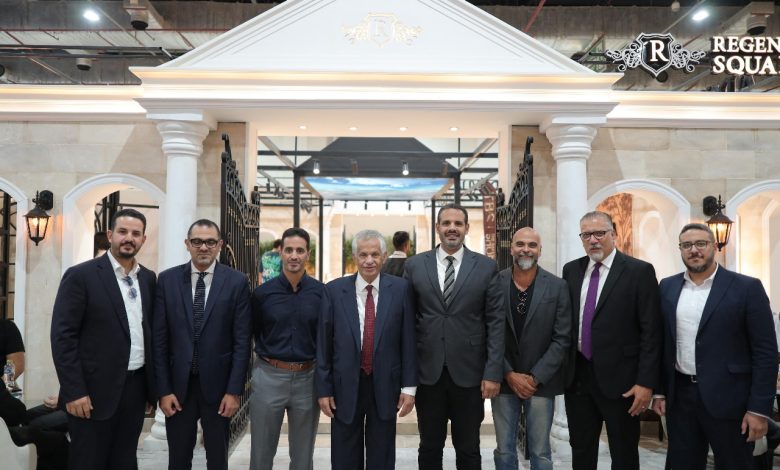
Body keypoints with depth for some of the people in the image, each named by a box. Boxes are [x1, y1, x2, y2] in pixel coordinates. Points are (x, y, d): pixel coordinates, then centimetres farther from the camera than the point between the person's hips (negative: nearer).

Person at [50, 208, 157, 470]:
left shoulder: (148, 278, 8)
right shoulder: (80, 275, -8)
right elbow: (63, 336, -11)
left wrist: (153, 385, 10)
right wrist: (74, 392, -15)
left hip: (136, 387, 5)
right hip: (95, 389, -5)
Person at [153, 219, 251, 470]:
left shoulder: (236, 281, -5)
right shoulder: (167, 280, 0)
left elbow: (242, 340, -5)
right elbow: (160, 339, 0)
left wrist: (234, 391, -8)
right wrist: (163, 390, -3)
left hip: (218, 384, -1)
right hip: (178, 384, 1)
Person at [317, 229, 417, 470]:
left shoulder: (400, 289, -3)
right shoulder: (334, 290, -4)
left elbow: (408, 340, -2)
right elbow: (323, 343, -2)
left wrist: (409, 386, -3)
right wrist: (323, 389, -2)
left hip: (385, 386, 0)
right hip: (345, 387, 0)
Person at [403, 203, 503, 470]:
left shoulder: (486, 267, 0)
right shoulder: (415, 265, 3)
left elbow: (496, 322, -2)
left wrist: (493, 373, -7)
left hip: (469, 373, -1)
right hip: (428, 372, 1)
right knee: (429, 448, 14)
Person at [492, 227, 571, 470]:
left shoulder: (557, 286, -2)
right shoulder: (494, 283, -2)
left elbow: (562, 339, -4)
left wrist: (535, 378, -9)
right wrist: (510, 375, -8)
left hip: (541, 382, 0)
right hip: (504, 380, 1)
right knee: (504, 450, 10)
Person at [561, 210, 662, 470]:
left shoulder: (639, 271, -7)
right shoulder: (571, 270, 7)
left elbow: (651, 331, -9)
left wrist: (646, 382, -13)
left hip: (619, 377, -4)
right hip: (577, 376, 4)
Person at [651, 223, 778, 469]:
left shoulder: (747, 287, -6)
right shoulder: (667, 287, 6)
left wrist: (759, 409, -11)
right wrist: (659, 391, 7)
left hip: (727, 399, -3)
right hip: (679, 397, 4)